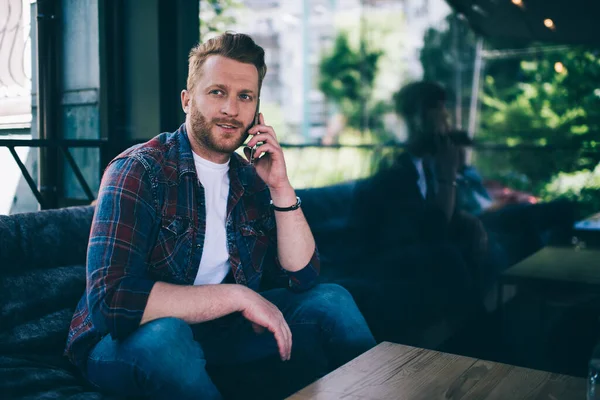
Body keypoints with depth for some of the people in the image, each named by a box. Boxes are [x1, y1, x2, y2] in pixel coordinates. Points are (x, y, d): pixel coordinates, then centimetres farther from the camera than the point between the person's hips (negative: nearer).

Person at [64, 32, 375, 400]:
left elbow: (302, 275, -2)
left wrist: (281, 186, -14)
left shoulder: (251, 179, 1)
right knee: (164, 332, -38)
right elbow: (111, 299, -29)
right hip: (126, 341, -4)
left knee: (332, 299, -8)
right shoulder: (136, 172, -17)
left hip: (219, 329, 5)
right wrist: (238, 296, -27)